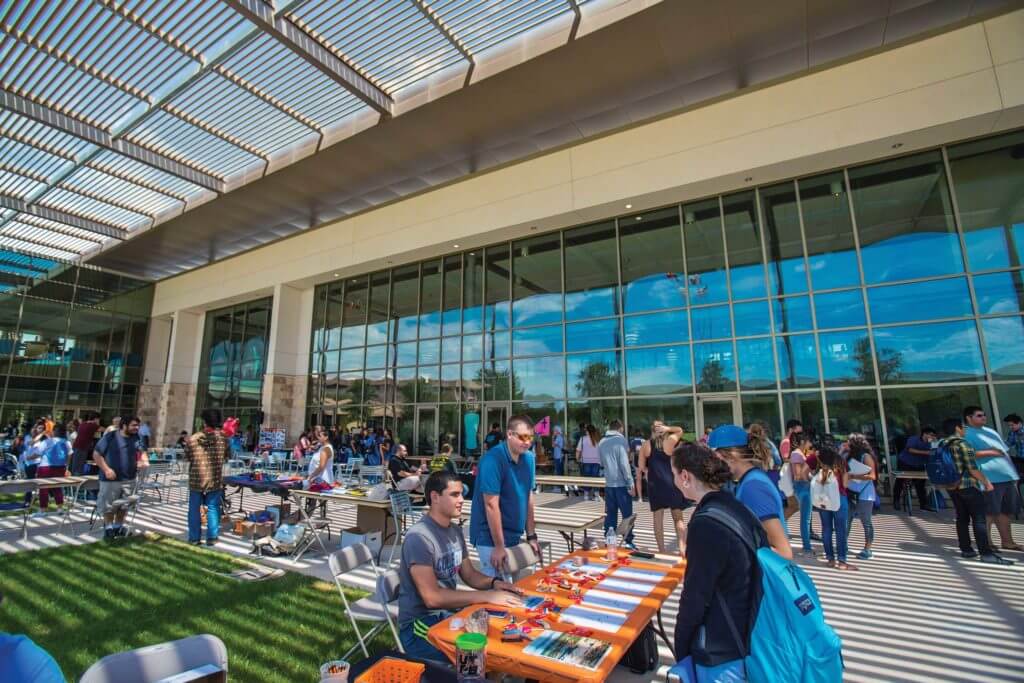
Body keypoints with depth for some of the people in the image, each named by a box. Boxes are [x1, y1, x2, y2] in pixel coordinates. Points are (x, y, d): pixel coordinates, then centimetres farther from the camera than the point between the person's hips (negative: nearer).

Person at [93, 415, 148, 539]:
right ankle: (108, 528, 26)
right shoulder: (110, 436, -11)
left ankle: (118, 527, 31)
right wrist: (106, 469, -17)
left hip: (128, 478, 5)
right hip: (110, 479, -4)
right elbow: (96, 454, -9)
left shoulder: (136, 438, 4)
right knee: (109, 505, 8)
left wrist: (145, 461, -5)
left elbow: (141, 452, 16)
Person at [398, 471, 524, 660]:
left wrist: (494, 582, -7)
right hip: (420, 625, -8)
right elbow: (432, 598, -26)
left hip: (449, 614, 8)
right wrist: (487, 596, -27)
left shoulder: (455, 530, 5)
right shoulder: (418, 537, -22)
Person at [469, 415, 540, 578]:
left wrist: (531, 536, 6)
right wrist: (499, 546, -18)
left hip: (514, 536, 7)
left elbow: (528, 498, 6)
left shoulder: (528, 458, 1)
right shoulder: (493, 459, -21)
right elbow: (491, 505, -21)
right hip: (491, 537, -7)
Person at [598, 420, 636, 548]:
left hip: (608, 483, 5)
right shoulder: (621, 440, -10)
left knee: (610, 515, 12)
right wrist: (631, 483, -12)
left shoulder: (601, 442, 9)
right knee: (627, 514, 5)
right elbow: (624, 463, -16)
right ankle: (627, 542, 8)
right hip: (622, 483, -5)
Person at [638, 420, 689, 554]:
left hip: (654, 483, 1)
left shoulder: (646, 444, 2)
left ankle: (661, 550, 12)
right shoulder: (670, 440, -2)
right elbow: (680, 430, 18)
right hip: (671, 482, -1)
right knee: (678, 518, 10)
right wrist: (668, 428, 4)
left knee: (658, 517, 7)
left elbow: (641, 467, 2)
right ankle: (682, 548, 4)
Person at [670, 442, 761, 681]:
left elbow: (695, 597, -20)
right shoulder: (739, 509, -2)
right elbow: (756, 571, 8)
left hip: (720, 654, -7)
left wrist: (681, 648, -7)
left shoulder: (705, 524, -26)